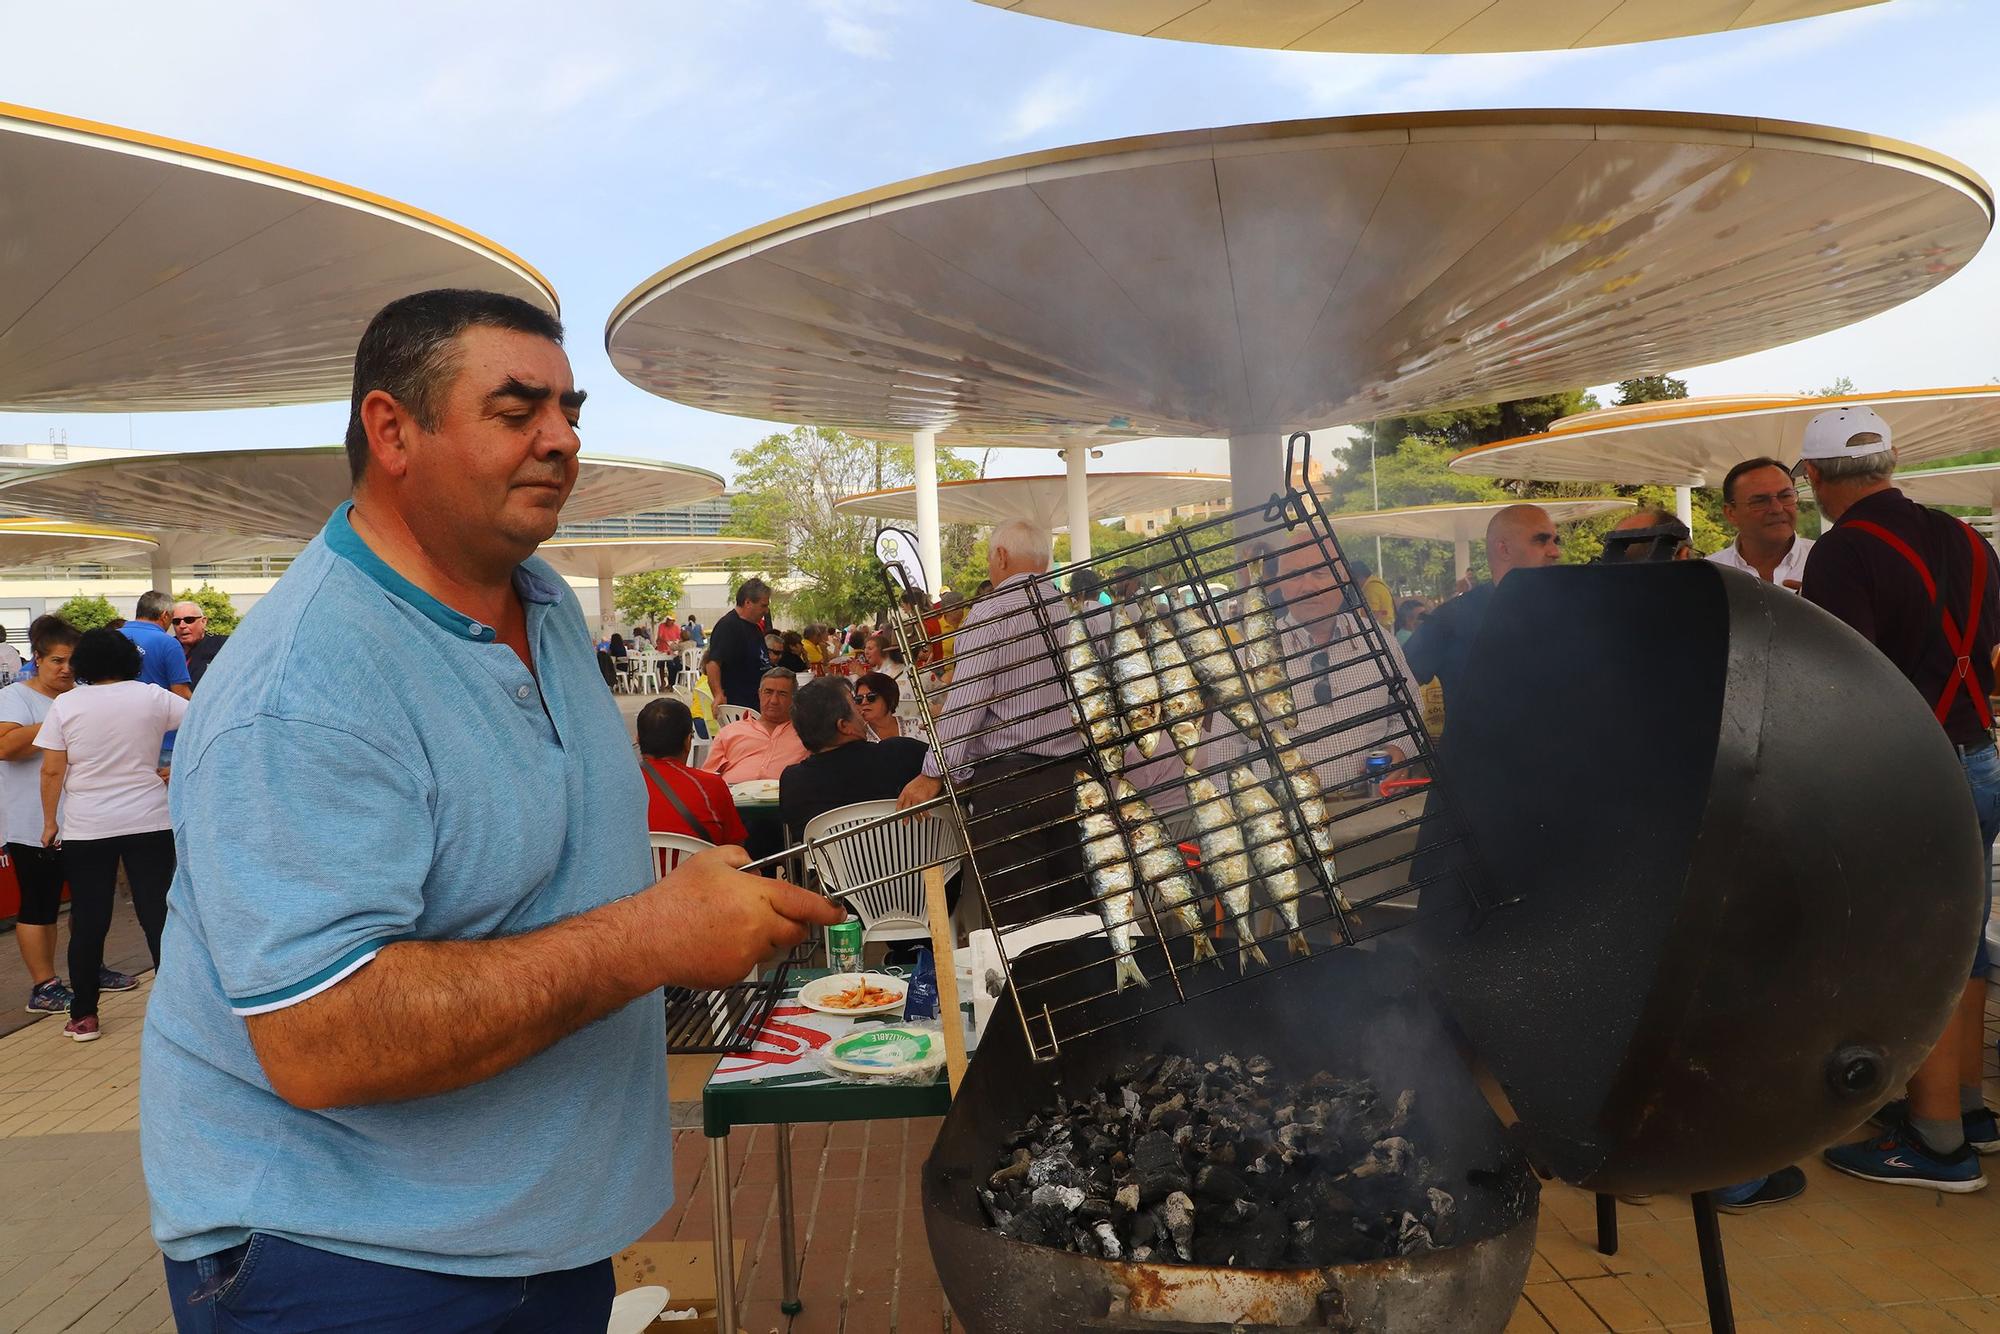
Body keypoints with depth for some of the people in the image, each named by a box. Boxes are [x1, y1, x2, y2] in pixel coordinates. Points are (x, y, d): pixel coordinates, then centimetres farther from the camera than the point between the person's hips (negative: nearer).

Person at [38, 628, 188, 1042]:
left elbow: (52, 770, -4)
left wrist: (50, 822, 4)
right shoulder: (152, 697, -2)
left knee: (88, 922, 7)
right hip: (149, 822, 0)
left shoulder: (65, 705, -2)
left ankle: (83, 1017, 14)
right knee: (158, 915, 5)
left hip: (85, 829, 0)